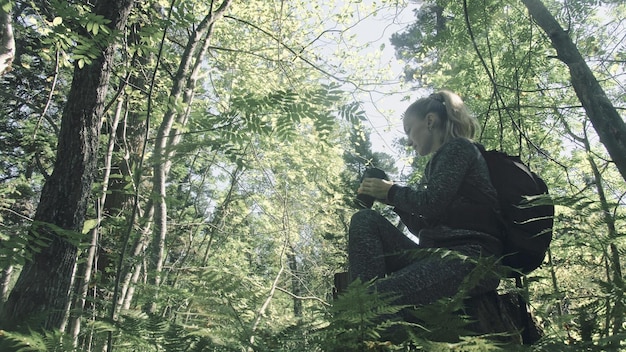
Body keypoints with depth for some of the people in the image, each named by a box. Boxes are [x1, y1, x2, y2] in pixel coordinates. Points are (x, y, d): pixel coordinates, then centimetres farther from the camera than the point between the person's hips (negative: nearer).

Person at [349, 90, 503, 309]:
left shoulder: (458, 148, 2)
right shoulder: (437, 163, 26)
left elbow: (431, 204, -12)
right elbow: (424, 227, 25)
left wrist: (392, 192, 4)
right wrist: (393, 198, 17)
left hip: (471, 259, -9)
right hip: (438, 255, 9)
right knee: (365, 220, -6)